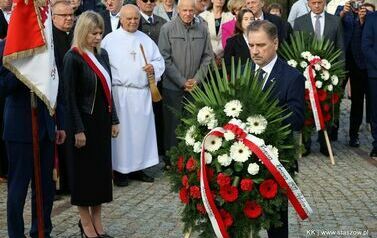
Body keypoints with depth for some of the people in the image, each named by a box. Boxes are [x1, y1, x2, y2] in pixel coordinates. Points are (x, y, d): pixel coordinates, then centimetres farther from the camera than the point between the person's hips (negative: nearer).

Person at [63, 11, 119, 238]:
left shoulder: (102, 54, 8)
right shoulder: (73, 57, -11)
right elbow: (70, 96, -12)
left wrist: (114, 120, 11)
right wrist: (78, 129, -15)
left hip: (103, 119, 6)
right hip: (84, 121, -6)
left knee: (102, 167, 10)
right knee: (85, 169, 4)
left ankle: (97, 219, 22)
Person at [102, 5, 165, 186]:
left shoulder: (146, 40, 13)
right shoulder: (110, 40, 0)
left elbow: (159, 61, 15)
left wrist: (154, 68, -7)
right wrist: (109, 85, -11)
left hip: (143, 93, 4)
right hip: (120, 94, -4)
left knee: (142, 130, 7)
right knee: (121, 132, -2)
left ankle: (137, 168, 18)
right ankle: (119, 170, 7)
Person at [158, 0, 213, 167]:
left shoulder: (202, 29, 2)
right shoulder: (167, 29, -6)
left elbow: (207, 56, 6)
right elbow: (165, 59, -7)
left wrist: (196, 80, -4)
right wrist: (182, 82, -10)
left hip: (196, 86, 2)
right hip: (173, 86, -2)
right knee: (172, 124, 4)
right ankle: (171, 160, 15)